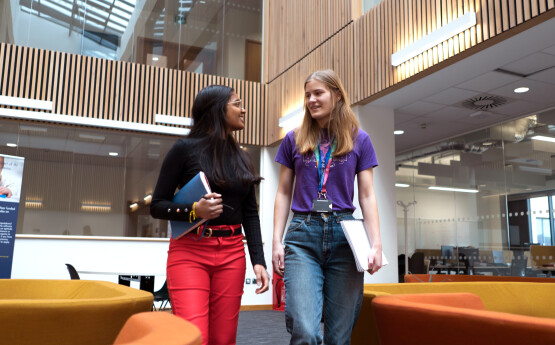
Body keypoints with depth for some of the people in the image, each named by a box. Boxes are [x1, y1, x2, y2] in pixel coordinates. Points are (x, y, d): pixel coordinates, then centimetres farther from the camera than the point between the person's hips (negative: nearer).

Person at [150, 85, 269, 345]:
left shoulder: (241, 158, 13)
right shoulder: (185, 148, -2)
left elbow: (251, 213, 12)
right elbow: (157, 205, -1)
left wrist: (258, 260, 2)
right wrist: (194, 211, -19)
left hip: (231, 255, 4)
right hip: (189, 252, -4)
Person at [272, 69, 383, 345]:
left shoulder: (359, 140, 10)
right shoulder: (294, 140, 12)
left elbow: (367, 195, 7)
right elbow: (283, 194, 12)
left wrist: (376, 244, -4)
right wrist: (277, 241, 2)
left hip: (344, 233, 0)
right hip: (302, 234, 0)